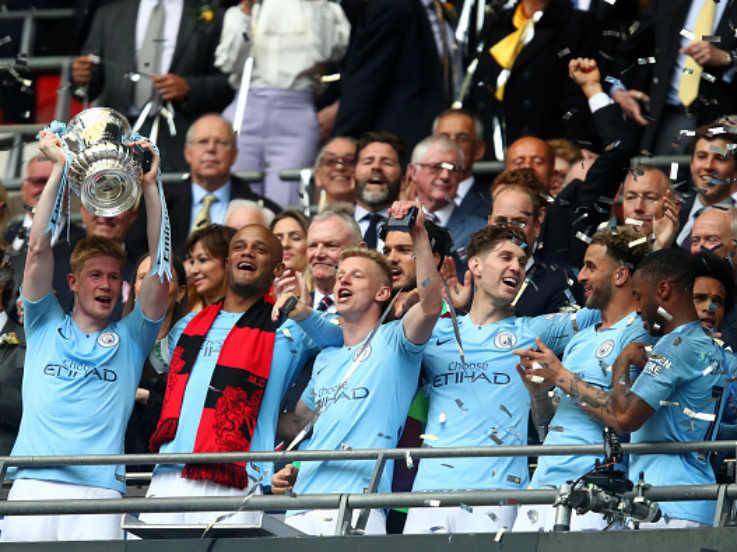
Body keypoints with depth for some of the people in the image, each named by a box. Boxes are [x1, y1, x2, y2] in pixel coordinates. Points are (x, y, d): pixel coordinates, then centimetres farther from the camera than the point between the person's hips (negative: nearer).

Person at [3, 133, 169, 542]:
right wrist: (59, 168, 7)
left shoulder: (129, 339, 18)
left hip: (99, 489, 0)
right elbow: (39, 248, 9)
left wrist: (149, 184, 5)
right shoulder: (45, 327, 19)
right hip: (34, 483, 1)